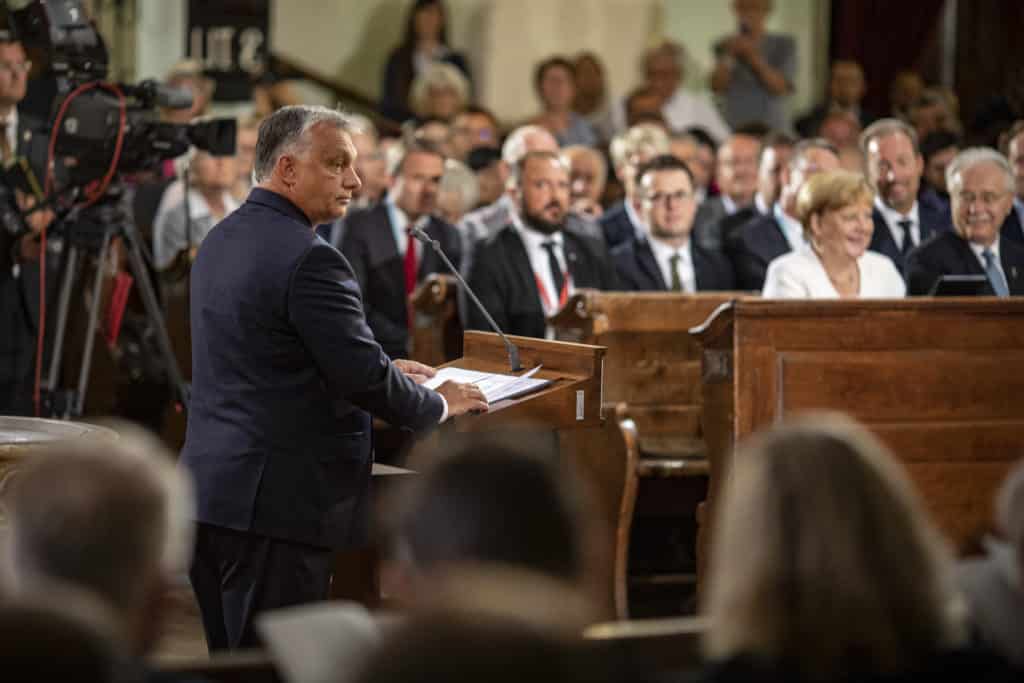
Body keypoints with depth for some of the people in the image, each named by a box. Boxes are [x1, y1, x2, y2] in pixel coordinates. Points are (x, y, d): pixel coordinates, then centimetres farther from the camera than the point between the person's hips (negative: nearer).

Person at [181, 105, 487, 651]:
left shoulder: (220, 241, 13)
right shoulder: (308, 259, -17)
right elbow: (364, 379, -18)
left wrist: (384, 370, 22)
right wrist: (440, 404, 0)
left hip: (208, 484, 9)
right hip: (274, 502, -9)